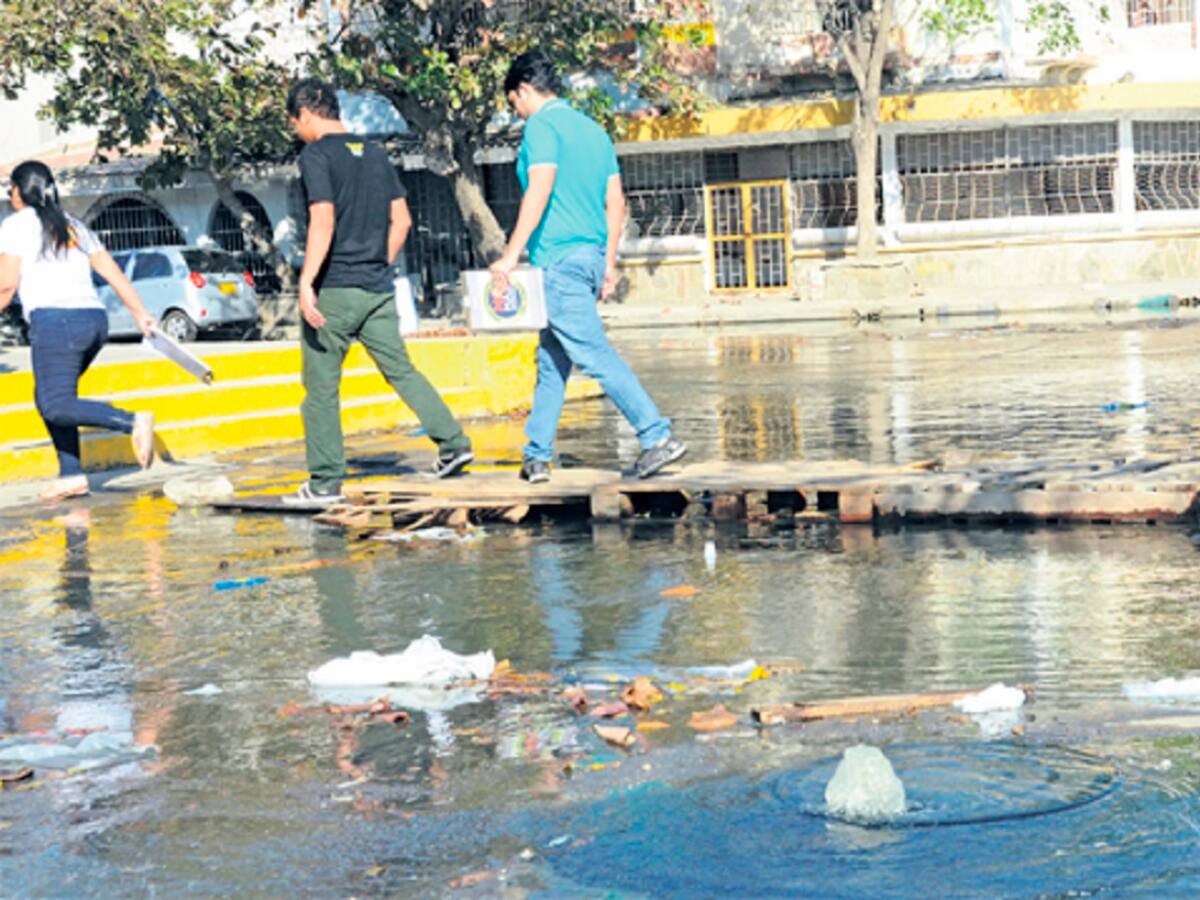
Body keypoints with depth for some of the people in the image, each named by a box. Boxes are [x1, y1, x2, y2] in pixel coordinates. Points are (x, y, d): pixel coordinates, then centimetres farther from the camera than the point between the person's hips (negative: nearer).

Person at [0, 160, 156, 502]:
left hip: (56, 321, -8)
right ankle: (70, 474, 8)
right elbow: (114, 273, 17)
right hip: (95, 319, 8)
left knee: (55, 406, -12)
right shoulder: (74, 226, 23)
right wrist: (141, 314, 18)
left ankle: (133, 422, -29)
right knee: (47, 397, 17)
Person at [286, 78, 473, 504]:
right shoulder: (375, 154, 12)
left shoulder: (316, 155, -9)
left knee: (321, 387, 2)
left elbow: (323, 222, -20)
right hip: (378, 289, 6)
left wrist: (306, 283, -21)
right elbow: (401, 220, 14)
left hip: (333, 289, -6)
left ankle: (325, 480, 4)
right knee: (400, 370, 14)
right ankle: (453, 442, 6)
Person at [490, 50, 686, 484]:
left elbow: (540, 190, -21)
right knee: (551, 360, 14)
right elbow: (616, 201, 17)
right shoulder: (593, 130, 17)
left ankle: (658, 436, -15)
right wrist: (609, 263, 21)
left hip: (559, 259, -9)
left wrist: (511, 254, -22)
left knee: (595, 355, -10)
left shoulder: (542, 126, -8)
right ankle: (537, 456, 17)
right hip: (591, 255, 9)